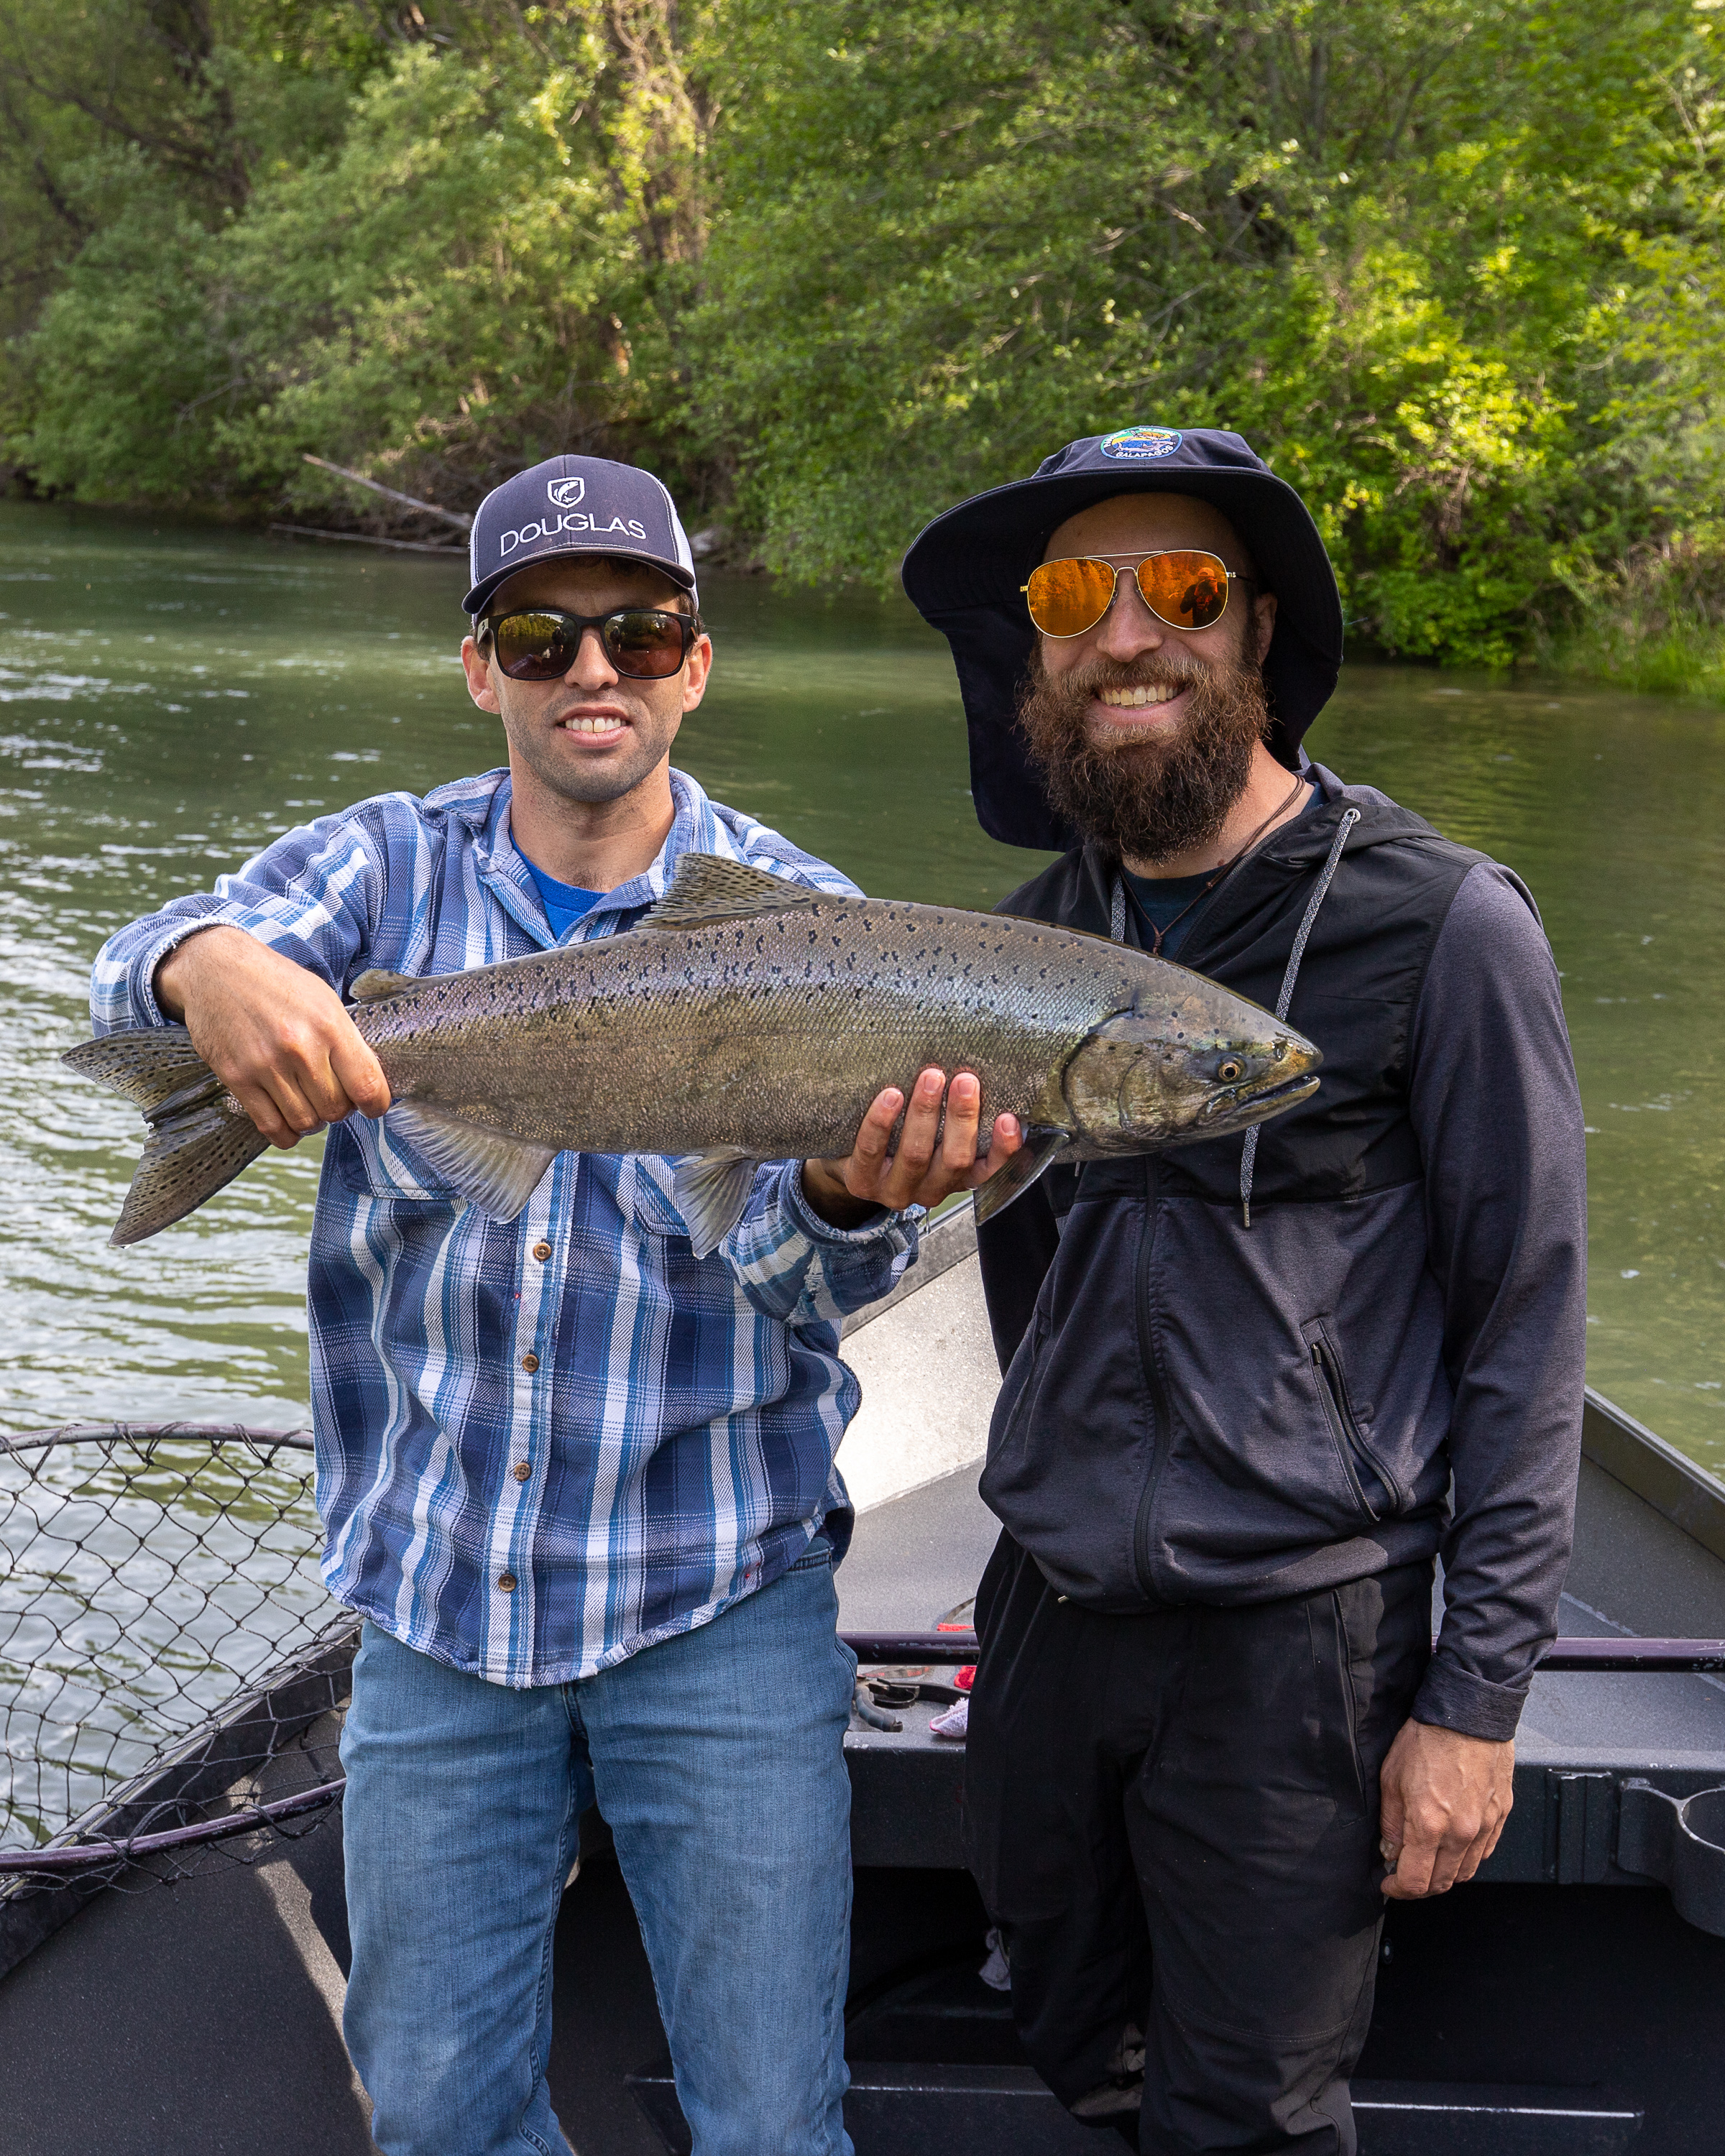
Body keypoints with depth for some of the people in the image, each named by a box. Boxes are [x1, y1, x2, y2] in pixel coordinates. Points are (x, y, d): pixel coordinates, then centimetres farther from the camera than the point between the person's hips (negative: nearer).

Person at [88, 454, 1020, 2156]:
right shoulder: (387, 867, 0)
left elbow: (809, 1291, -13)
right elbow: (134, 971, -18)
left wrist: (852, 1198, -37)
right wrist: (207, 960, -43)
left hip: (717, 1596, -1)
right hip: (434, 1588, 2)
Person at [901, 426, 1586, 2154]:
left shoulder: (1440, 925, -10)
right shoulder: (1037, 938, 7)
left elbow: (1523, 1319, -9)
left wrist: (1477, 1692, -11)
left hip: (1296, 1639, -5)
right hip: (1050, 1610, 5)